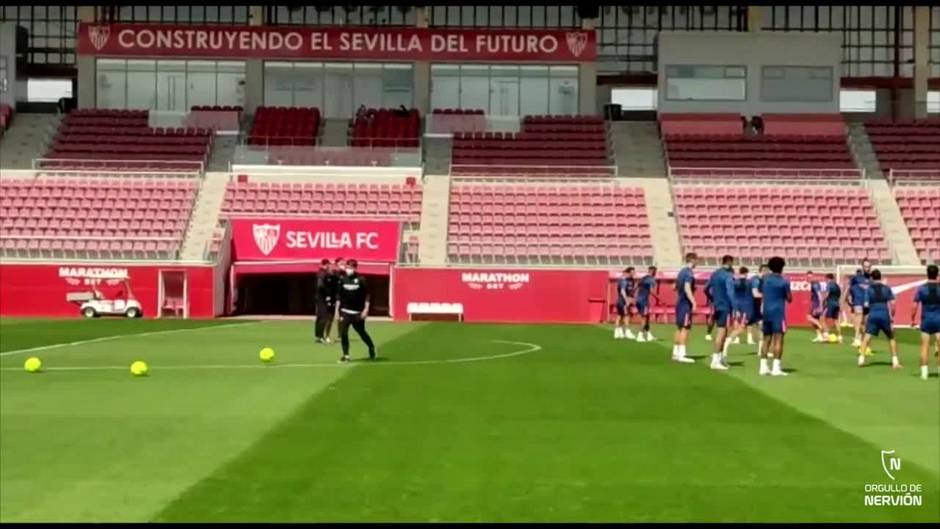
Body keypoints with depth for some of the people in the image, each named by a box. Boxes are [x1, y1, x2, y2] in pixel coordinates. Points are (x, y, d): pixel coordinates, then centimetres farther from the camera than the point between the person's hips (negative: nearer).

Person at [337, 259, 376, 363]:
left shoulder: (361, 280, -4)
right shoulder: (342, 280, 3)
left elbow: (366, 295, -3)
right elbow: (339, 296, 8)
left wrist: (366, 309, -9)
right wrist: (337, 310, 5)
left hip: (358, 312, -2)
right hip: (345, 311, 2)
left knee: (362, 332, 6)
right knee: (343, 333, -6)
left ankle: (371, 348, 31)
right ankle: (346, 355, 4)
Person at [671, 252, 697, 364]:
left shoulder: (682, 272, 14)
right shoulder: (689, 273, -14)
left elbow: (675, 287, 23)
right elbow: (687, 289, -24)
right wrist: (693, 303, -25)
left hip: (679, 302, 9)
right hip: (686, 304, -9)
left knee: (679, 328, 14)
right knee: (685, 328, -9)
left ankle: (676, 353, 18)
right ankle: (681, 354, -12)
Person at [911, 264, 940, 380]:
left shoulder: (921, 288, -3)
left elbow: (915, 306, -5)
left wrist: (913, 319, 5)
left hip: (926, 320, 0)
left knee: (924, 347, 4)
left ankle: (924, 372, 2)